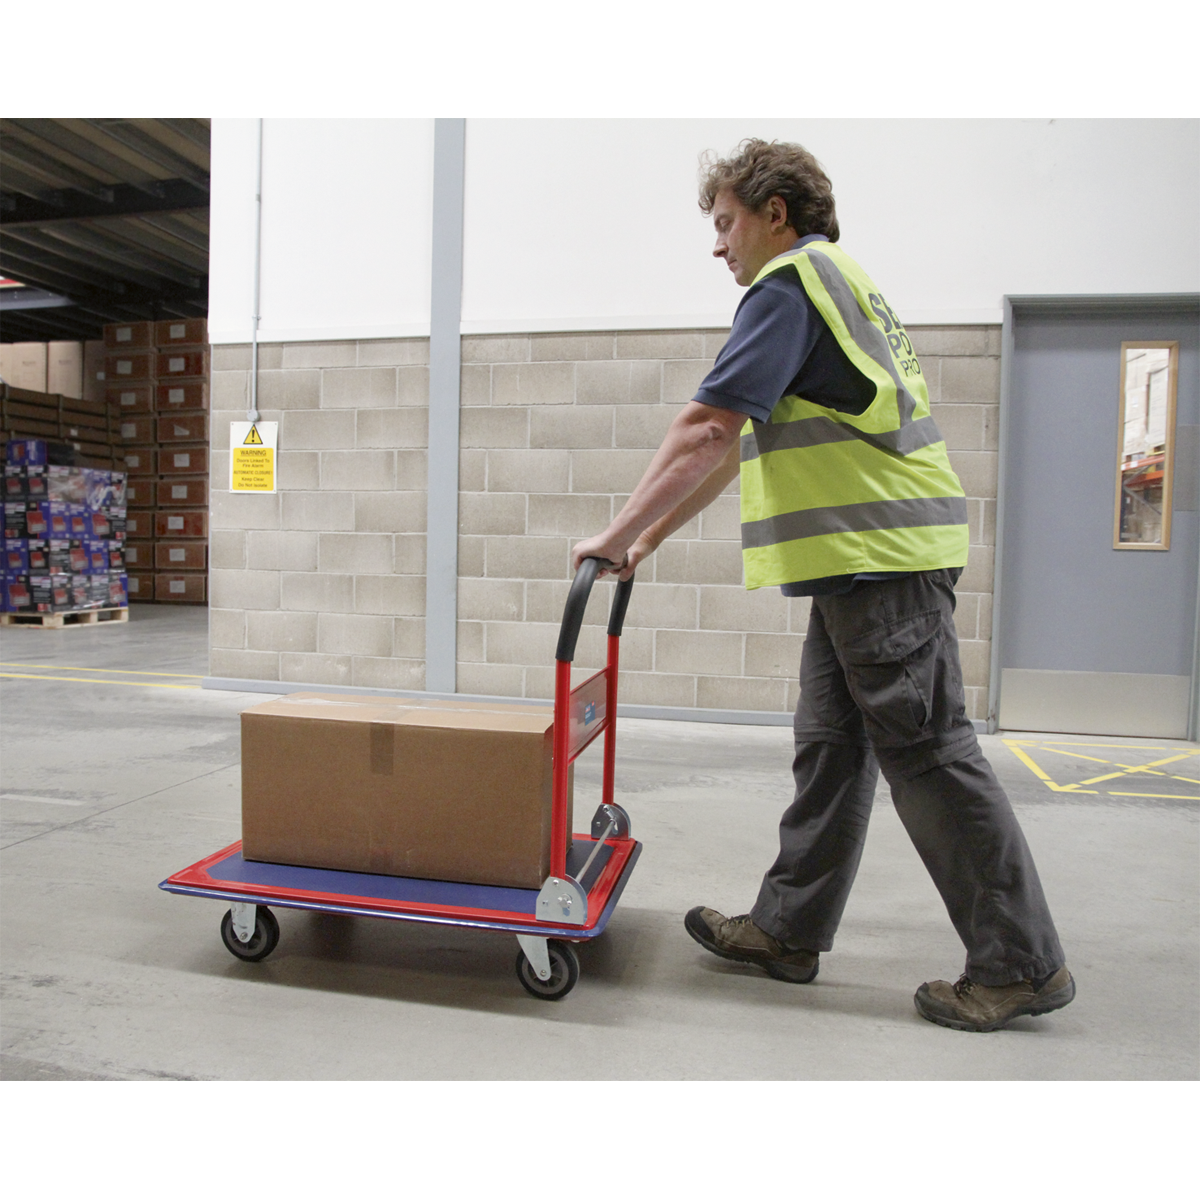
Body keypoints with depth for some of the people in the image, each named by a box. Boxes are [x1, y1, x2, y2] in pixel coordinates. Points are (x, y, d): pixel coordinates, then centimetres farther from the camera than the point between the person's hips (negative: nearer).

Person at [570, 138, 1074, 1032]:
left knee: (927, 755, -4)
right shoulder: (839, 279, 25)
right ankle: (788, 931, 23)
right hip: (867, 557, 10)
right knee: (831, 747, 12)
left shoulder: (791, 282, -7)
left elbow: (708, 430, -17)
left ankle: (1021, 965, 10)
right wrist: (652, 537, 23)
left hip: (880, 555, -10)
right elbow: (742, 447, 24)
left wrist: (619, 534, -11)